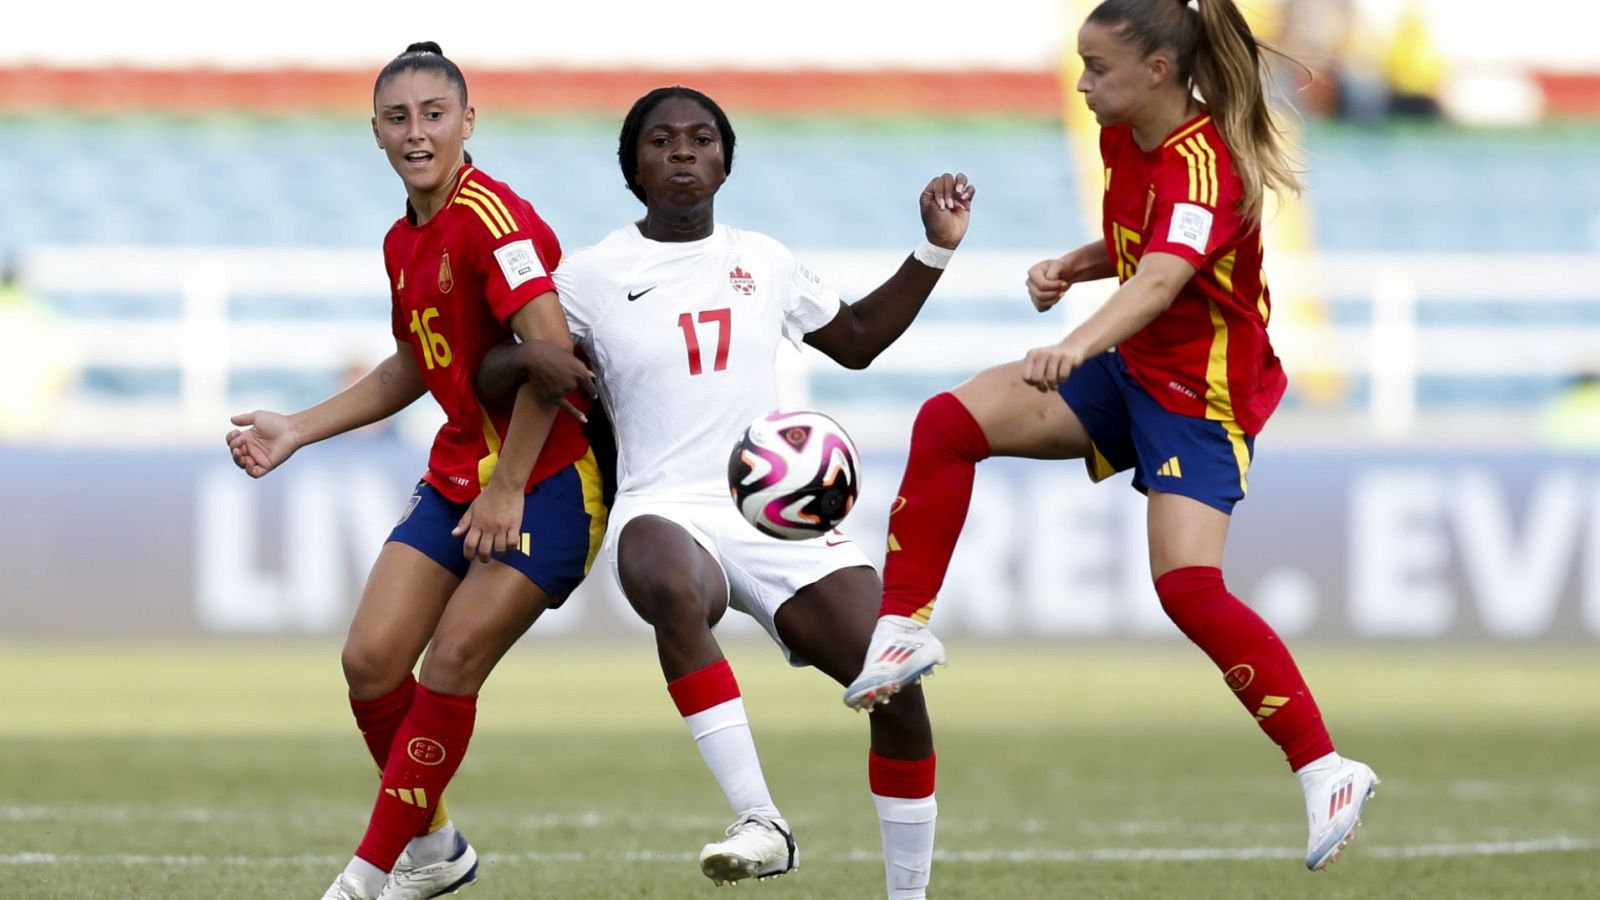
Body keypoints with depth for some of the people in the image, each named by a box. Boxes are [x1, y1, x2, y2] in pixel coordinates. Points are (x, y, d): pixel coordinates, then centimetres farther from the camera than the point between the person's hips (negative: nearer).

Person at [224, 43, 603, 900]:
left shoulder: (490, 216, -18)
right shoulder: (404, 242, 10)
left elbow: (550, 350, -25)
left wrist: (507, 489, -21)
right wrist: (295, 432, 20)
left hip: (547, 479, -8)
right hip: (458, 475, 8)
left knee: (450, 668, -12)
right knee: (370, 662, -2)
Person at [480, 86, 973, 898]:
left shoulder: (762, 261, 16)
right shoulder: (593, 276, 5)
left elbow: (857, 339, 31)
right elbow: (486, 379, 8)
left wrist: (935, 249, 21)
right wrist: (530, 357, -15)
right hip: (666, 513, -4)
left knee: (896, 684, -14)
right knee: (673, 586, -42)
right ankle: (761, 824, -42)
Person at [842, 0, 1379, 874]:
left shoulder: (1202, 165, -25)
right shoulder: (1123, 140, 1)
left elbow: (1160, 280, -43)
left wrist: (1078, 345, -61)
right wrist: (1072, 266, -2)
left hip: (1202, 394, -8)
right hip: (1131, 370, 8)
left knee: (1189, 588, -22)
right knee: (948, 423, -8)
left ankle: (1327, 772, -14)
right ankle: (904, 630, 0)